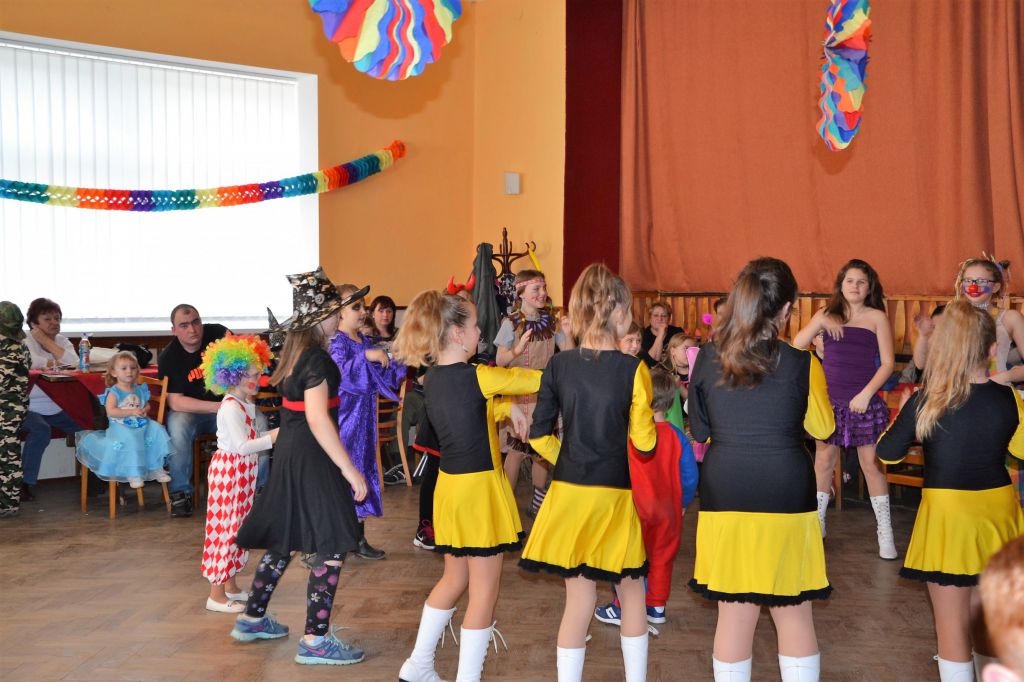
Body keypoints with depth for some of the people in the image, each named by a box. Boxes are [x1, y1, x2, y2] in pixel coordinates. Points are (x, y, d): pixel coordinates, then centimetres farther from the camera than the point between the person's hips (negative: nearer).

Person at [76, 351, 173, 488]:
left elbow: (147, 405, 22)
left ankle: (157, 469, -9)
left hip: (141, 424, 6)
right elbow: (111, 411, -17)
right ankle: (133, 474, -24)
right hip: (120, 427, -6)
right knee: (131, 439, -35)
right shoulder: (113, 392, -5)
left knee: (156, 430, -17)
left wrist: (145, 411, -4)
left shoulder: (140, 390, 13)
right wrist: (131, 412, -22)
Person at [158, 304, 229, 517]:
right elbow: (175, 402, -19)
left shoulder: (218, 334, -9)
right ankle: (180, 492, -19)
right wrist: (217, 407, -29)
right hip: (189, 411, -1)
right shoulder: (168, 358, -13)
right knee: (177, 425, -35)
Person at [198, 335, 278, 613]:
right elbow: (242, 446, -28)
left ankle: (230, 585, 27)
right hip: (229, 471, -10)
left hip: (242, 472, 10)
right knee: (224, 527, -4)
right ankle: (216, 594, 4)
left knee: (236, 527, 16)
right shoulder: (231, 407, -20)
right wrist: (272, 438, -30)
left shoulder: (245, 404, 10)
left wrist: (273, 434, 10)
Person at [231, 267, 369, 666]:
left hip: (290, 453, 10)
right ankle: (315, 640, 1)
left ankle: (252, 618, 32)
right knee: (331, 545, -3)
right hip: (312, 457, -10)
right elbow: (318, 417, -26)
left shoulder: (295, 349, 9)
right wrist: (349, 469, -25)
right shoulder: (317, 358, -18)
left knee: (285, 538, 20)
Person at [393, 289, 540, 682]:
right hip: (479, 488, -8)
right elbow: (536, 381, -7)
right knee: (484, 590, 4)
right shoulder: (477, 377, -17)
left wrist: (509, 408, 2)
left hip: (450, 486, 8)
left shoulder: (431, 380, 5)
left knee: (455, 579, 22)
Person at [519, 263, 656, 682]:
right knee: (631, 591, 18)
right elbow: (644, 444, -7)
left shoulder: (559, 365, -2)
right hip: (614, 495, -2)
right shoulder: (633, 369, -11)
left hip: (569, 492, 2)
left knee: (579, 598, 11)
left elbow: (539, 436, 0)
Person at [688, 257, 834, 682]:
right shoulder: (801, 363, -8)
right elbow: (823, 427, 5)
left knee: (734, 614, 12)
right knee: (794, 614, 13)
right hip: (785, 496, -2)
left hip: (724, 492, 2)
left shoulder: (707, 359, -2)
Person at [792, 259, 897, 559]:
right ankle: (816, 523, 21)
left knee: (871, 463, 0)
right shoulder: (826, 315, 8)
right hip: (829, 399, 2)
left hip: (863, 401, -2)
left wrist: (866, 394, -12)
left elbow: (888, 362, -2)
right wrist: (823, 323, -10)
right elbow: (796, 346, 1)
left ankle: (884, 531, 9)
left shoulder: (877, 317, 3)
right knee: (823, 460, 8)